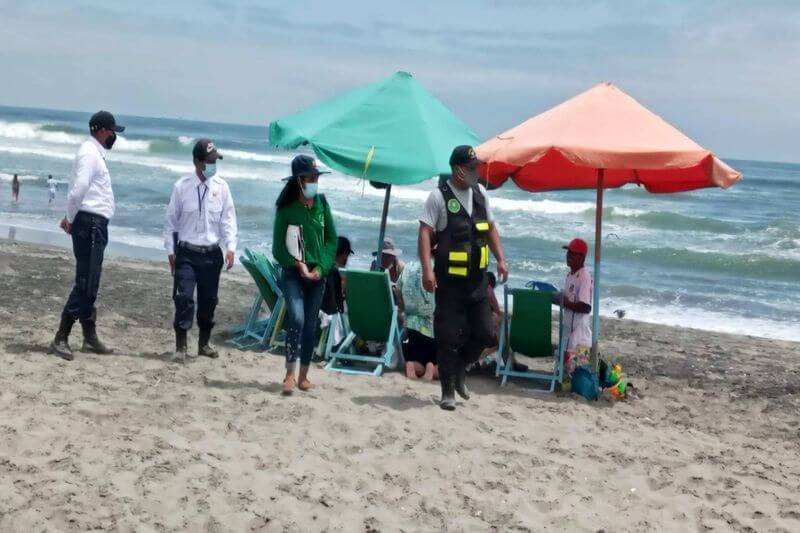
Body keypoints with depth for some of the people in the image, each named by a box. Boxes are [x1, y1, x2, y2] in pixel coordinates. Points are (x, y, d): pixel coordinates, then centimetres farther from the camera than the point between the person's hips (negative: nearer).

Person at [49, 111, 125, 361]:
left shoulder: (95, 153, 19)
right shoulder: (89, 153, -12)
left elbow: (78, 188, 16)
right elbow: (78, 188, -21)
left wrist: (70, 217, 6)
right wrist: (71, 219, -9)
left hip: (95, 225, 10)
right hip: (90, 224, -10)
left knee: (90, 285, 14)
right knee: (85, 283, -10)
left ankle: (90, 337, 21)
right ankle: (60, 339, -7)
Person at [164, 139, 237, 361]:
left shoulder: (221, 187, 0)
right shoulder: (182, 186, -4)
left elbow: (228, 219, 2)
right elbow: (171, 220, 2)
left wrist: (230, 247, -8)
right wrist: (171, 251, 0)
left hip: (211, 253, 2)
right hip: (186, 253, -2)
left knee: (208, 300, 10)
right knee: (184, 298, -8)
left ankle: (204, 343, 27)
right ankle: (181, 345, 1)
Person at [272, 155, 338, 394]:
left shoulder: (322, 203, 2)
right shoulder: (286, 208, -6)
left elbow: (332, 239, 5)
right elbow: (278, 248, -3)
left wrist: (321, 267, -6)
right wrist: (298, 265, -14)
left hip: (318, 273, 3)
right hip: (293, 273, -3)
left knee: (311, 325, 7)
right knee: (296, 319, -20)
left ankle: (303, 376, 18)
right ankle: (290, 373, -13)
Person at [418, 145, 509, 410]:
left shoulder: (480, 193, 9)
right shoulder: (439, 196, -9)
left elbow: (490, 228, 19)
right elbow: (425, 232, -14)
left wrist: (501, 259, 10)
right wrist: (427, 269, -23)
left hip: (477, 278, 6)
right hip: (449, 279, -6)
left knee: (484, 333, 8)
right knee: (448, 337, 0)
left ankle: (460, 371, 33)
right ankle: (448, 392, 11)